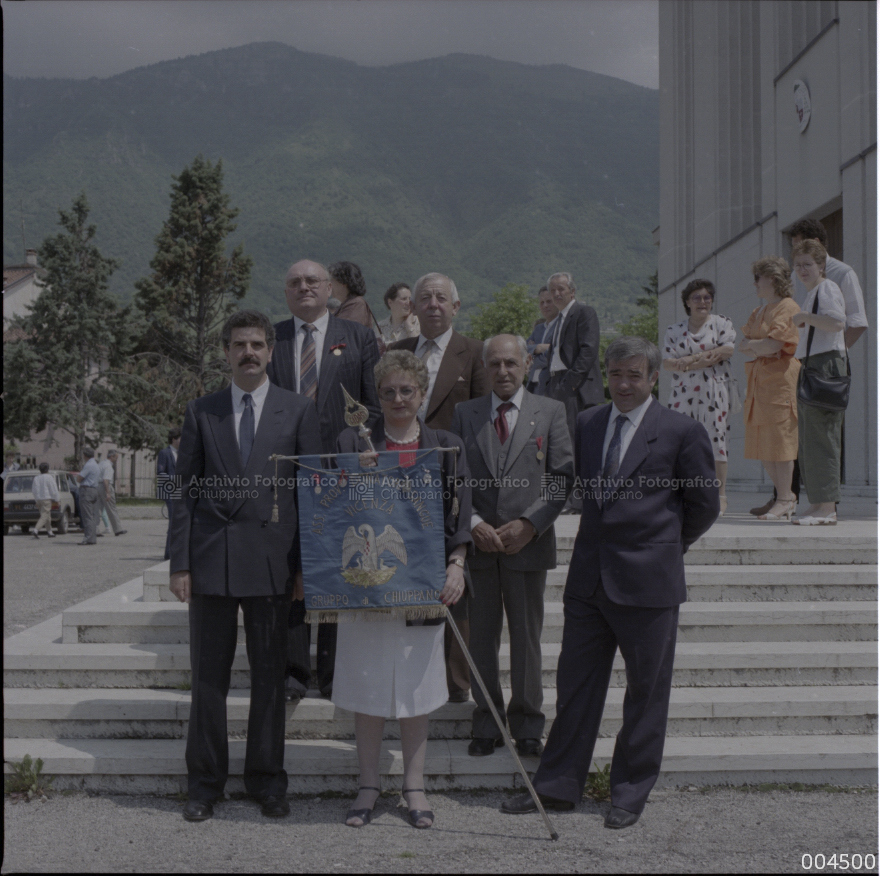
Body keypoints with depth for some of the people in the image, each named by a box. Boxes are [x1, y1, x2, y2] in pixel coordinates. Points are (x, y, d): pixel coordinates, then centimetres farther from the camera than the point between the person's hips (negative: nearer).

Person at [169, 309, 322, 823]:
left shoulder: (298, 411, 6)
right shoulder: (202, 413, 9)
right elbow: (186, 489, 8)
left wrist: (306, 564, -2)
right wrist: (180, 563, 0)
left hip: (271, 560, -1)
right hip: (210, 558, 1)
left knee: (270, 675, 6)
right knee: (209, 676, 5)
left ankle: (268, 780, 19)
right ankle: (205, 783, 17)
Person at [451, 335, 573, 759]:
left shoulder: (551, 412, 3)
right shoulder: (464, 413, 8)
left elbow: (563, 478, -1)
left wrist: (529, 524, -11)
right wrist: (474, 524, -8)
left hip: (529, 543, -1)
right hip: (477, 543, 1)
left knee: (527, 636, 7)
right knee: (481, 636, 7)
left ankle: (527, 724, 20)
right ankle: (487, 723, 20)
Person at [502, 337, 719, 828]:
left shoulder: (683, 431, -6)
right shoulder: (587, 424, 8)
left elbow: (705, 505, 1)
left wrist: (666, 545, 10)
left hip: (648, 582, -4)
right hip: (589, 578, 5)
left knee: (646, 691, 8)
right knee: (576, 683, 11)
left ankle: (631, 793, 23)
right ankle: (559, 786, 22)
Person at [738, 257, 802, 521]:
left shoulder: (788, 308, -8)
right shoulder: (759, 311, 21)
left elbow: (774, 344, -18)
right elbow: (744, 344, 14)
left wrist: (750, 345, -2)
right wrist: (761, 348, -6)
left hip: (780, 378, -9)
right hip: (759, 378, 9)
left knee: (779, 438, -8)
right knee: (761, 441, 7)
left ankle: (784, 501, -4)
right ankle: (786, 495, 16)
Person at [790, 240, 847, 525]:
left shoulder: (827, 288, -7)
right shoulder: (812, 294, 23)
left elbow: (837, 322, -24)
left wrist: (805, 318, -15)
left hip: (826, 365, -11)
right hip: (811, 367, 11)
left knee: (821, 437, -13)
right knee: (807, 440, 10)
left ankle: (827, 507, -12)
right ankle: (818, 503, 15)